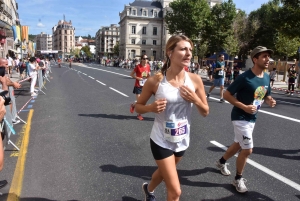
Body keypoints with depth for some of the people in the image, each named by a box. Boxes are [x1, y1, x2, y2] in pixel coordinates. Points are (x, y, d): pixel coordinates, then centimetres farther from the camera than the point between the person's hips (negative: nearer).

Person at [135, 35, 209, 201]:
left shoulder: (195, 80, -10)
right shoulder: (155, 81, -19)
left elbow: (205, 112, -1)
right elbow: (138, 107, -6)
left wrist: (195, 99, -20)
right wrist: (151, 107, -26)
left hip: (182, 140, 5)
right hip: (161, 141, -4)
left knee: (164, 172, 30)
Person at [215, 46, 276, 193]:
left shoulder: (266, 77, 2)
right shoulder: (245, 77, -22)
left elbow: (266, 95, 17)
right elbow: (227, 94, -19)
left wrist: (270, 101, -7)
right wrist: (244, 106, -26)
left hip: (252, 118, 8)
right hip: (240, 117, -8)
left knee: (238, 145, 22)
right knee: (247, 149, -6)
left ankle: (221, 162, 47)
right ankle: (238, 179, 17)